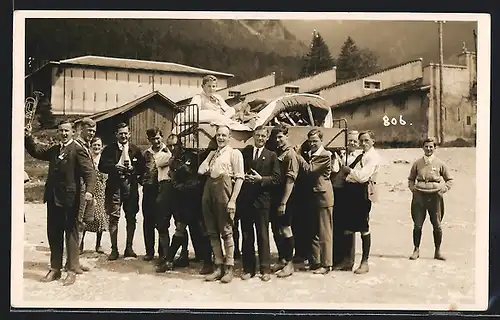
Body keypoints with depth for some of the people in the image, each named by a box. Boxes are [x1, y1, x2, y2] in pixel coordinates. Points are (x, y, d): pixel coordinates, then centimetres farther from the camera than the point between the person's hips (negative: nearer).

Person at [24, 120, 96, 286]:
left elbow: (89, 171, -17)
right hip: (53, 199, 7)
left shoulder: (77, 150, -9)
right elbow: (35, 150, 22)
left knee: (71, 235, 4)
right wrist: (28, 137, 4)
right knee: (53, 234, 14)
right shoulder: (53, 149, 13)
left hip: (70, 200, -7)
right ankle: (55, 268, 26)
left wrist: (89, 190, -32)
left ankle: (72, 271, 13)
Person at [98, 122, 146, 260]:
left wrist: (133, 169, -9)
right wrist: (114, 167, -17)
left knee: (131, 218, 6)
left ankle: (129, 248, 16)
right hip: (114, 186, -2)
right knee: (113, 218, -2)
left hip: (131, 187, 2)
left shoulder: (135, 150, 11)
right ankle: (114, 249, 5)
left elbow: (142, 167, 9)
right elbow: (101, 166, -2)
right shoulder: (109, 149, 6)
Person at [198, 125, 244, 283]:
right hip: (209, 191, 6)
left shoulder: (234, 153, 2)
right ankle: (218, 267, 16)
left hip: (224, 191, -6)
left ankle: (229, 268, 6)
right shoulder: (212, 153, 22)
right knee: (212, 232, 8)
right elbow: (201, 171, 9)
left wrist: (233, 200, -15)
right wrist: (211, 156, 4)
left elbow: (239, 177, -7)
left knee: (226, 231, -2)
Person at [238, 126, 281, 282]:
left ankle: (265, 269, 10)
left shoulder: (271, 156, 5)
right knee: (246, 235, 7)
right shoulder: (244, 152, 10)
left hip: (262, 199, -2)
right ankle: (248, 268, 16)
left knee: (263, 235, 2)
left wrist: (261, 179, -14)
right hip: (245, 199, 2)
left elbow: (276, 178, -1)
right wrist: (242, 177, -8)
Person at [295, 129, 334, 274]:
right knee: (313, 232, 13)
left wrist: (297, 156, -12)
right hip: (312, 197, 8)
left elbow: (310, 170, -19)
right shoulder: (309, 155, 14)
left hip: (323, 197, -8)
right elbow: (306, 174, 14)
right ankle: (315, 262, 22)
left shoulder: (325, 155, -10)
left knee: (324, 232, -1)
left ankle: (326, 264, 6)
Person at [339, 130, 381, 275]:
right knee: (348, 227, 11)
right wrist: (347, 172, -1)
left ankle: (365, 262, 7)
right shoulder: (361, 155, 21)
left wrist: (349, 170, -5)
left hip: (364, 191, -8)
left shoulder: (374, 156, -7)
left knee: (364, 228, -1)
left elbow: (362, 175, -17)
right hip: (354, 190, 8)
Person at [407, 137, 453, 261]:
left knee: (437, 225, 0)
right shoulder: (417, 163, 6)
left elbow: (449, 180, 13)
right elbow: (411, 179, 19)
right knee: (417, 225, -1)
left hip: (435, 196, -1)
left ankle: (437, 251, 13)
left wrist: (443, 189, -2)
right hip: (419, 196, 1)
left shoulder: (440, 164, 4)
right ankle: (416, 250, 12)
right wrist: (413, 188, 2)